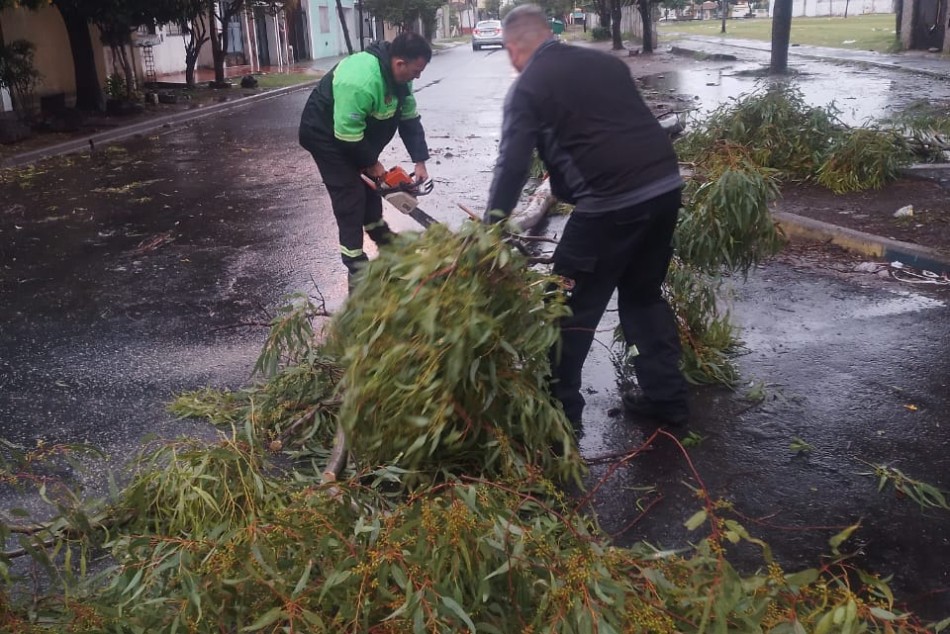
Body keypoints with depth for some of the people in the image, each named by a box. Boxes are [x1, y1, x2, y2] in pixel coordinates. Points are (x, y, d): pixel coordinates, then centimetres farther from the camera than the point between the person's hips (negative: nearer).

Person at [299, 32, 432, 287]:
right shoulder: (360, 82, -39)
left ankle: (379, 232, 41)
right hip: (327, 135, -9)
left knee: (371, 180, 19)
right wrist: (371, 163, -17)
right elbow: (348, 135, -32)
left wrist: (420, 161, -8)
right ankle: (356, 264, -5)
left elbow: (410, 120, -2)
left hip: (358, 134, 9)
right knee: (350, 194, -11)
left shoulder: (399, 76, -10)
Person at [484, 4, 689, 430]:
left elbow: (512, 165, -6)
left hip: (611, 203, -7)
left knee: (573, 308, 9)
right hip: (666, 185, 7)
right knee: (644, 295, 23)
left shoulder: (527, 89, 1)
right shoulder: (604, 61, 19)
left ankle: (560, 411, 18)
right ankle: (667, 398, 29)